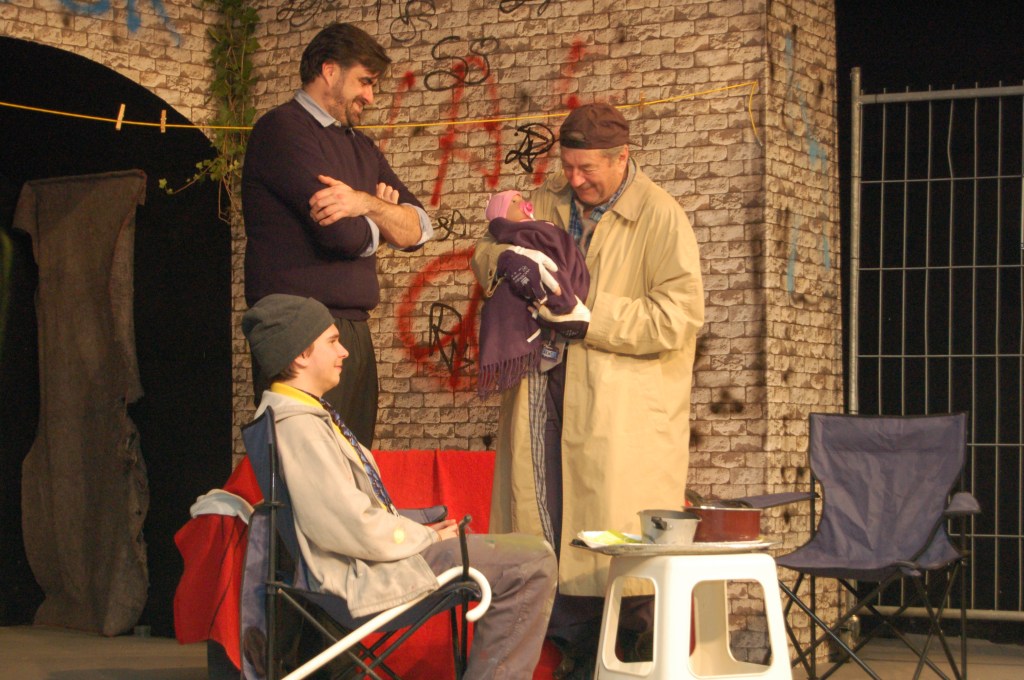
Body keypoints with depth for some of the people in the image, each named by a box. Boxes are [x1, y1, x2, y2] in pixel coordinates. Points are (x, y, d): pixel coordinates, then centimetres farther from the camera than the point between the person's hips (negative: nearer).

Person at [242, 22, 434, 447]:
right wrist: (382, 214, 7)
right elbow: (345, 234, -15)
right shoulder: (283, 130, -6)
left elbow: (418, 228, 10)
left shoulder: (361, 147, 21)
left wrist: (365, 203, -10)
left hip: (354, 332, 8)